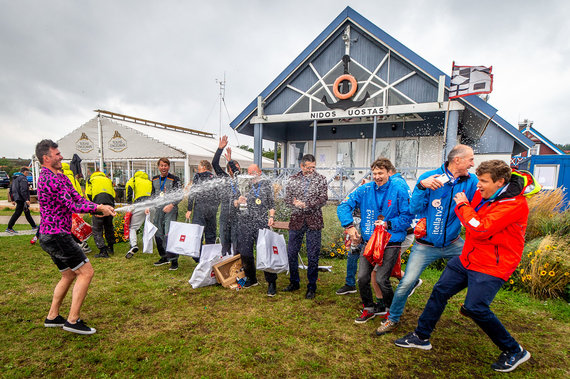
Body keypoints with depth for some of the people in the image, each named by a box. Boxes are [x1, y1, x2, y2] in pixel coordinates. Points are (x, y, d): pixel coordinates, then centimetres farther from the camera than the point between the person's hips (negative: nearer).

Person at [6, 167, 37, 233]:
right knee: (17, 213, -6)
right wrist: (26, 199, -23)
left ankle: (34, 226, 20)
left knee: (27, 213, 14)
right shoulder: (23, 178, -12)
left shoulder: (15, 178, 19)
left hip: (17, 198, 10)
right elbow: (23, 190, -22)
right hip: (21, 199, -10)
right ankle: (9, 228, -3)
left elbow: (11, 190, 23)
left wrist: (13, 200, 26)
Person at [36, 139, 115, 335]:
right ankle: (73, 320, -1)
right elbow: (72, 206, -24)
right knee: (86, 272, -7)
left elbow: (77, 198, 9)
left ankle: (52, 317, 30)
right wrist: (99, 207, -18)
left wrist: (100, 209, -5)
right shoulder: (49, 179, -18)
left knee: (69, 274, 20)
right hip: (56, 235, -11)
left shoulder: (59, 177, 14)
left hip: (51, 236, 11)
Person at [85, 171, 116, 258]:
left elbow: (88, 194, 10)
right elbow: (114, 194, 18)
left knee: (97, 229, 3)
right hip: (110, 204, 4)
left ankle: (103, 251, -5)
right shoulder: (108, 180, 29)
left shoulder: (90, 180, 22)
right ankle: (110, 247, 30)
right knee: (109, 226, 21)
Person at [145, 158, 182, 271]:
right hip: (158, 209, 6)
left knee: (169, 235, -13)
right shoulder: (155, 179, 15)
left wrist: (171, 205, -21)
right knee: (158, 235, 9)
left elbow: (180, 196, -6)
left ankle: (174, 260, -6)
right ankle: (164, 257, 24)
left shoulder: (174, 179, -2)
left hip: (171, 210, -6)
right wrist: (148, 207, 11)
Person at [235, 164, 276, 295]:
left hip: (262, 224, -3)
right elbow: (235, 204, 15)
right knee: (245, 253, 5)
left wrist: (271, 216, -4)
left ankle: (271, 283, 5)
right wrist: (238, 201, -8)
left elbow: (272, 203, 11)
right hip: (246, 224, 3)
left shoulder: (266, 184, 10)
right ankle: (251, 279, 26)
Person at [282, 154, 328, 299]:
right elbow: (287, 198, 3)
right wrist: (297, 205, -16)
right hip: (296, 221, 2)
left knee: (313, 256, 2)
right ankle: (294, 282, 28)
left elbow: (323, 199, -7)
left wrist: (305, 204, -16)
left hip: (314, 222, -2)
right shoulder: (293, 179, 6)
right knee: (291, 253, 9)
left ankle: (311, 287, 17)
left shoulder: (321, 179, 2)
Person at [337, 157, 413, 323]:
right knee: (362, 277, 3)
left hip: (391, 242, -3)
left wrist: (388, 224, -14)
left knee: (381, 278, -8)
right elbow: (343, 206, 0)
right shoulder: (365, 190, 1)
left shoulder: (399, 191, -5)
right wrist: (349, 226, -10)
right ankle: (369, 309, 29)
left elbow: (407, 217, -3)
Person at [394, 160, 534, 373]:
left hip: (492, 266, -8)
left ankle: (514, 352, 12)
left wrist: (463, 206, -15)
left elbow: (481, 230, -27)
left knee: (475, 308, -15)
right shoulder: (482, 194, 4)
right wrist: (463, 207, 3)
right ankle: (421, 336, 21)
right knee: (440, 291, 7)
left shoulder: (515, 203, -20)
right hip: (468, 258, 8)